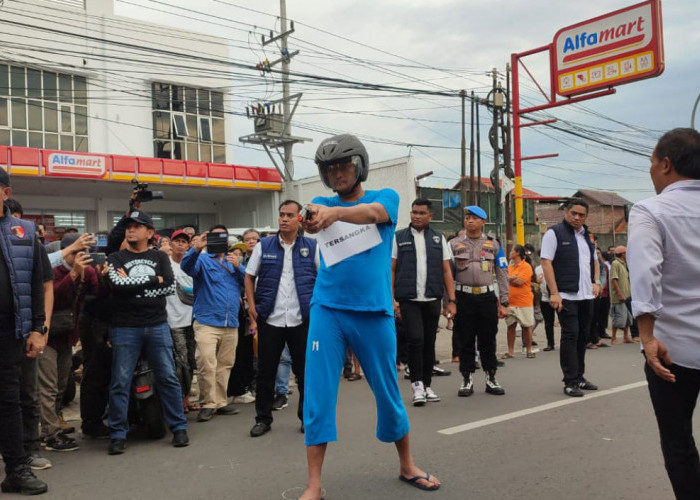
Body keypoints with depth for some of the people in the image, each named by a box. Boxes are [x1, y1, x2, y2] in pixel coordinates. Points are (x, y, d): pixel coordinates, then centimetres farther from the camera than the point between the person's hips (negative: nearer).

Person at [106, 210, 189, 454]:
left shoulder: (160, 257, 11)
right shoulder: (115, 259, 7)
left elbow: (170, 286, -5)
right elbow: (119, 285, -14)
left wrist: (133, 284, -8)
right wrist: (154, 280, -9)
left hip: (157, 325, 1)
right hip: (124, 328, -1)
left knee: (168, 378, 3)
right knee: (120, 383, 1)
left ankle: (178, 427, 13)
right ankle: (118, 434, 12)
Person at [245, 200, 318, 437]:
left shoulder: (312, 247, 3)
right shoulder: (263, 246, 5)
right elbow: (249, 277, 11)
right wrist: (252, 306, 1)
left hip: (303, 320, 0)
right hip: (269, 320, 1)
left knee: (305, 371, 8)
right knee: (265, 372, 7)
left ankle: (308, 417, 23)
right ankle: (263, 418, 22)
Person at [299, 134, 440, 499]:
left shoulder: (385, 197, 2)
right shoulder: (323, 203, 12)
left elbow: (372, 212, -20)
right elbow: (313, 219, -8)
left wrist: (336, 213, -39)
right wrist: (311, 221, -31)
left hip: (374, 311, -1)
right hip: (328, 310, 1)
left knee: (388, 394, 11)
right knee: (317, 396, -4)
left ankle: (407, 466, 33)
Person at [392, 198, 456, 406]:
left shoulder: (439, 239, 11)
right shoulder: (398, 238, 5)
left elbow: (446, 271, 10)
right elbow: (391, 270, 3)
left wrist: (451, 300, 3)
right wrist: (392, 299, -6)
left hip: (433, 300, 3)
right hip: (409, 300, -3)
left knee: (429, 343, 8)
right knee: (416, 339, -14)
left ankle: (427, 385, 19)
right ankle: (417, 384, -2)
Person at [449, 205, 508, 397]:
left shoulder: (493, 244, 9)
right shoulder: (454, 244, 5)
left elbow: (502, 274, 8)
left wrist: (503, 302, 1)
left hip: (487, 297, 1)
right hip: (464, 297, -1)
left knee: (488, 340, 7)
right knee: (466, 341, 4)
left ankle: (491, 379, 18)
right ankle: (467, 380, 14)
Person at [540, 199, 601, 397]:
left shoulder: (587, 236, 17)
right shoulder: (554, 233, -5)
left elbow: (594, 260, 27)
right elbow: (546, 263, -12)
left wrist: (596, 281, 9)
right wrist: (554, 293, -18)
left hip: (587, 296, 7)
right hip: (566, 296, -7)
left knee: (583, 336, 11)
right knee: (570, 336, -7)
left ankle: (579, 377, 22)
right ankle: (570, 382, -2)